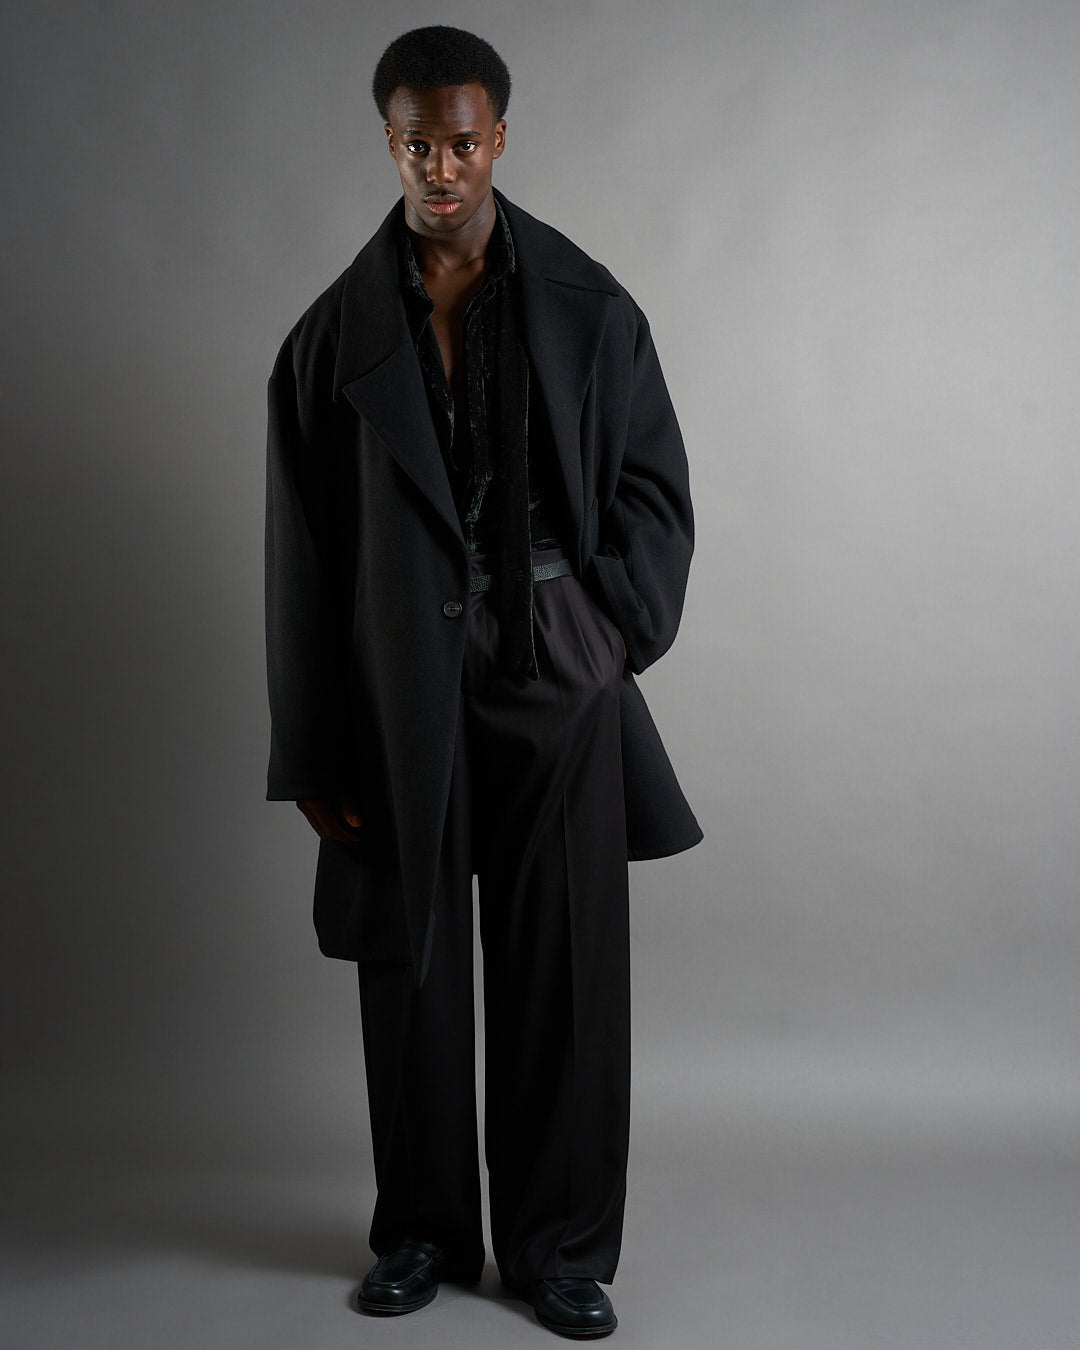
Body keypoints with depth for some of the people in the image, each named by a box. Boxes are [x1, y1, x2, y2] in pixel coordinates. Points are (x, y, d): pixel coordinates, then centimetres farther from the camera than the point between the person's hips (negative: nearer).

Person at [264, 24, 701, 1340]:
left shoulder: (586, 309, 2)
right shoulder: (338, 331, 3)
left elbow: (652, 488, 7)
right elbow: (303, 553, 2)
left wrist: (612, 631, -7)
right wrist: (313, 747, 0)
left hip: (557, 685, 0)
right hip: (401, 695, 1)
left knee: (564, 969, 4)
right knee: (409, 962, 9)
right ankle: (423, 1229, 28)